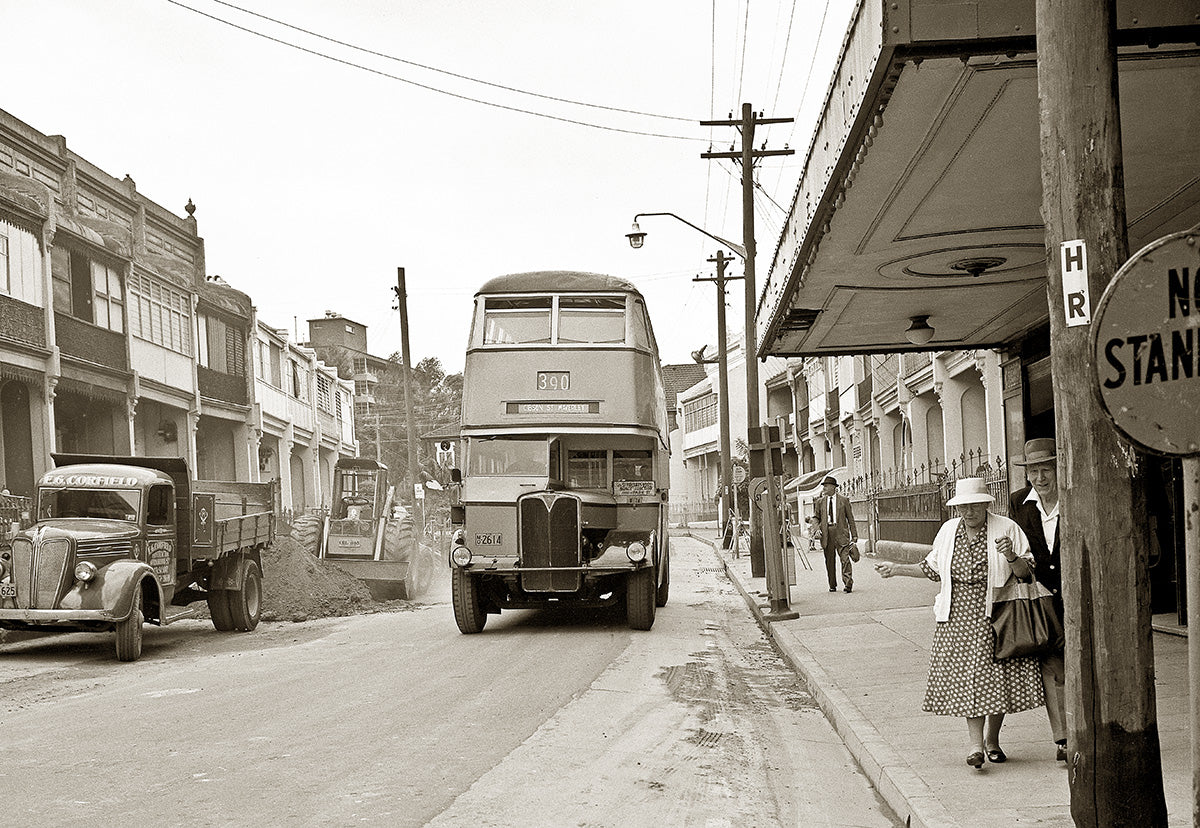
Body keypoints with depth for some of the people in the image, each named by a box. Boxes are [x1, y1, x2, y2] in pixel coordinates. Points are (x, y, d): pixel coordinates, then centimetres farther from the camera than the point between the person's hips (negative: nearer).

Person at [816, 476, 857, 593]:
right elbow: (817, 518, 16)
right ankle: (832, 585, 15)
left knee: (845, 558, -11)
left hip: (841, 532, -3)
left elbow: (850, 518, 8)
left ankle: (848, 584, -11)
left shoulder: (844, 500, 6)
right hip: (826, 533, 3)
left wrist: (854, 535, 4)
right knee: (829, 561, 6)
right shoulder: (820, 502, 13)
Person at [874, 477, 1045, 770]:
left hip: (994, 614, -2)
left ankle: (992, 738, 20)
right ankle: (975, 741, -8)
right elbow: (933, 568, 24)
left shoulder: (1006, 528, -3)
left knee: (997, 677, 1)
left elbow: (1027, 572, -2)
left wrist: (1011, 556, -22)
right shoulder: (948, 531, 9)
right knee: (966, 677, -8)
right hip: (957, 617, 2)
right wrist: (896, 569, 24)